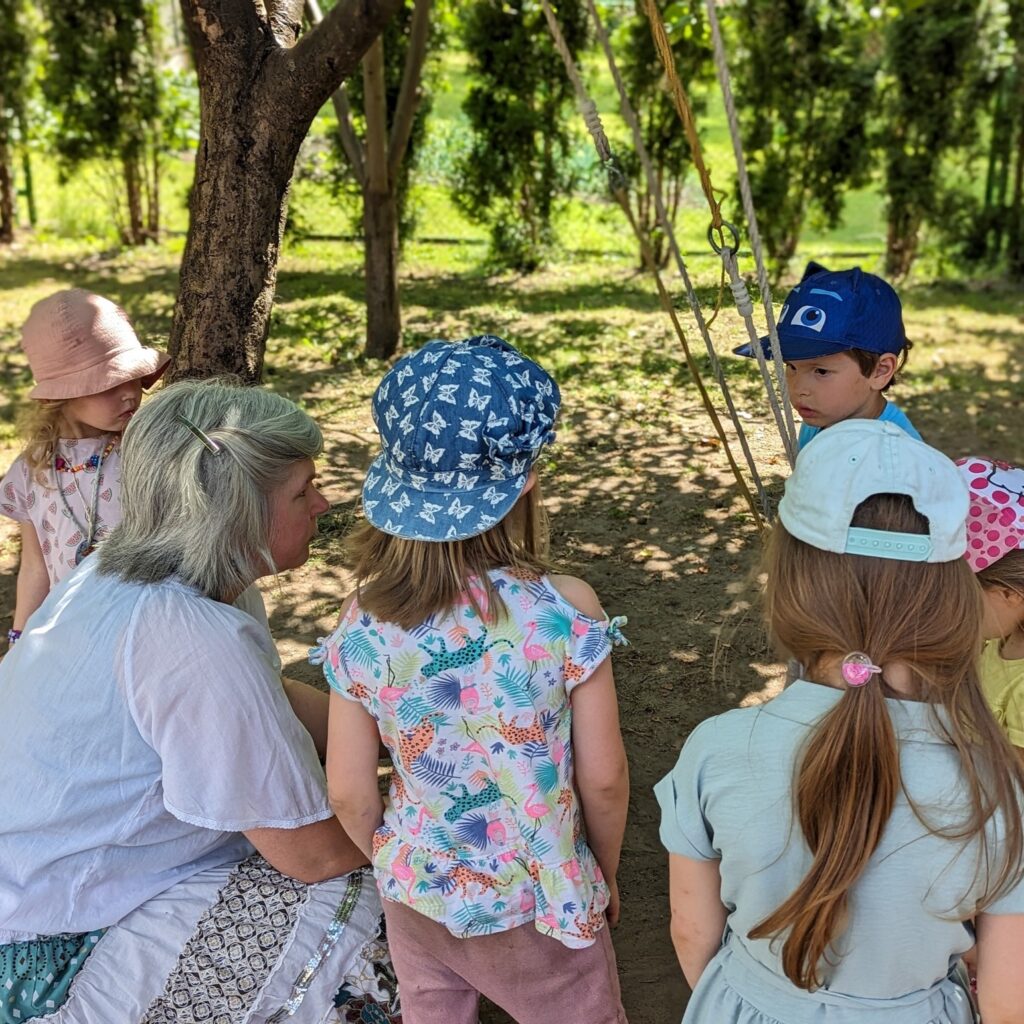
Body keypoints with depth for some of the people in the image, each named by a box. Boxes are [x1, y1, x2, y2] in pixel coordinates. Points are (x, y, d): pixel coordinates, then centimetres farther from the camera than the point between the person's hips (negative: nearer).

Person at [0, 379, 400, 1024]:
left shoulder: (125, 572, -3)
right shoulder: (196, 642, -32)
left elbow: (264, 705, 9)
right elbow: (314, 853, -24)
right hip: (62, 953, -9)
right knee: (392, 924, -13)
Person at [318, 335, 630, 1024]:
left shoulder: (364, 624, -17)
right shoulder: (566, 611, -24)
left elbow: (349, 796, -8)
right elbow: (603, 778, -14)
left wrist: (395, 870, 12)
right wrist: (605, 876, 6)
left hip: (417, 899, 3)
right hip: (536, 913, -2)